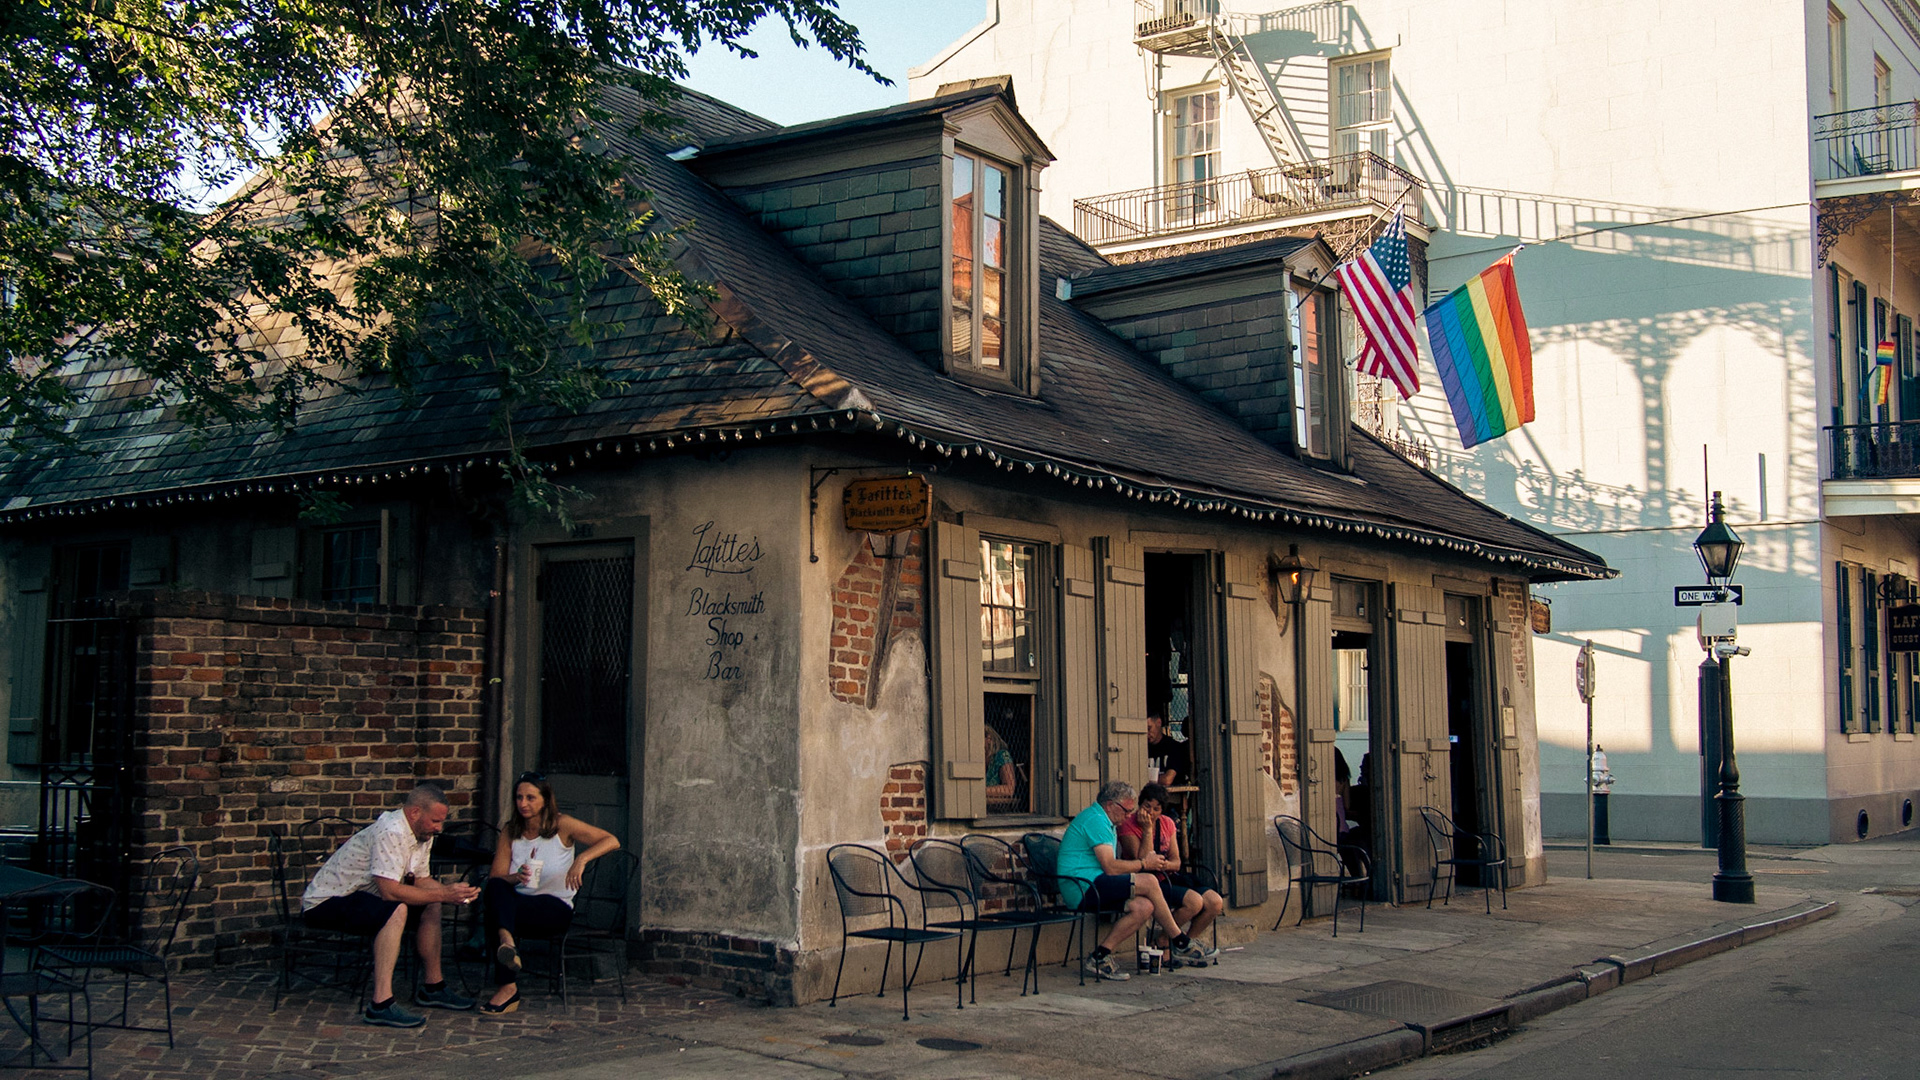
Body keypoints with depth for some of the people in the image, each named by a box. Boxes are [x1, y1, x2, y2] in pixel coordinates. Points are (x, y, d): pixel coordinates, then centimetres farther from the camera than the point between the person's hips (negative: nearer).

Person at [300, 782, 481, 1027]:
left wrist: (453, 892, -12)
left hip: (360, 896, 10)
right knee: (396, 910, -32)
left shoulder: (422, 833, 4)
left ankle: (433, 987, 14)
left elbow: (421, 880, 8)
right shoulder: (390, 831, -26)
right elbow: (389, 891, -33)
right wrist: (443, 894, -29)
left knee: (430, 904, 7)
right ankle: (381, 1004, -35)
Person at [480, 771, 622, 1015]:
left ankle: (507, 989, -34)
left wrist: (581, 859, -27)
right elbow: (496, 877, 2)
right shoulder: (509, 832, 10)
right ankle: (507, 941, -51)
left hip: (556, 908, -4)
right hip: (518, 904, 4)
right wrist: (516, 878, -20)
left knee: (497, 912, -30)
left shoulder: (561, 825, -2)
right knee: (495, 886, -31)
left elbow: (612, 841, -10)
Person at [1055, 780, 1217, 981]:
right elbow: (1111, 867, -19)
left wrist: (1146, 861, 7)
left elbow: (1111, 866, 22)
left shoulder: (1103, 821, 24)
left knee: (1144, 907, -11)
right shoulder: (1095, 820, -12)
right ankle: (1181, 945, -6)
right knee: (1149, 882, -18)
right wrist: (1144, 863, -4)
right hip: (1084, 888, -11)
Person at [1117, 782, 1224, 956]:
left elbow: (1176, 862, 7)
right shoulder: (1128, 824, -9)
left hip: (1168, 877, 7)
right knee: (1194, 901, -28)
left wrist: (1164, 864, -16)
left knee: (1215, 903, -10)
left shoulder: (1167, 823, 10)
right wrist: (1147, 829, -19)